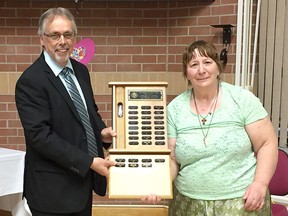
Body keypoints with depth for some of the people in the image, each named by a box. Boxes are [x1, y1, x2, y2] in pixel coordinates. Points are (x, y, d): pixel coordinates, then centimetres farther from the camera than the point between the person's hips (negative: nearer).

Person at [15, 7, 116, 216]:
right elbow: (40, 135, -22)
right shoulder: (30, 81, -17)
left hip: (83, 179, 7)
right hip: (53, 189, -7)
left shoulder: (81, 70, 6)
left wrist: (101, 131, -4)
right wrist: (89, 162, -23)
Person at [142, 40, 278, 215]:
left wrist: (260, 183, -16)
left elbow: (267, 143, -4)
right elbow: (171, 159, 1)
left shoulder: (242, 99, -6)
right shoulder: (174, 109, -2)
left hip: (242, 201, -2)